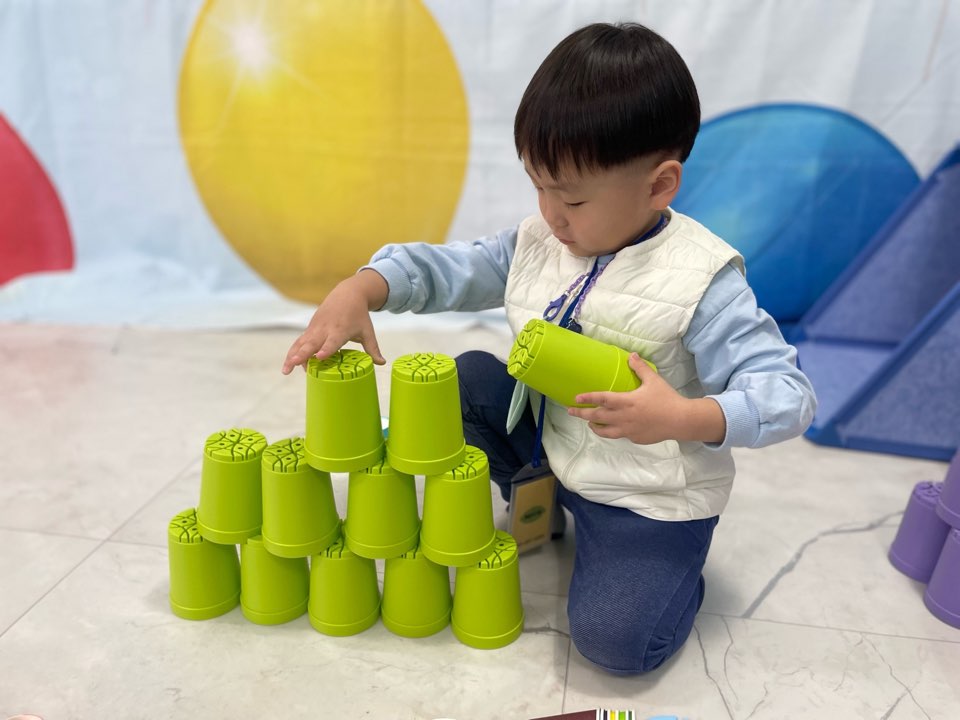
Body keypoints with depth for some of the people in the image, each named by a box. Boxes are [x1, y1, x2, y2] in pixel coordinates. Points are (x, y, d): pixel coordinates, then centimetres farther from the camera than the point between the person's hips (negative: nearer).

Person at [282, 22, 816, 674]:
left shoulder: (700, 280, -23)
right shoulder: (537, 244, -5)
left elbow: (787, 393, -23)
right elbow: (446, 268, -4)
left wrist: (681, 418, -40)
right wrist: (356, 292, -21)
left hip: (651, 496, -5)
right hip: (548, 441, 6)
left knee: (615, 641, -18)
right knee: (468, 379, -3)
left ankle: (676, 568, 15)